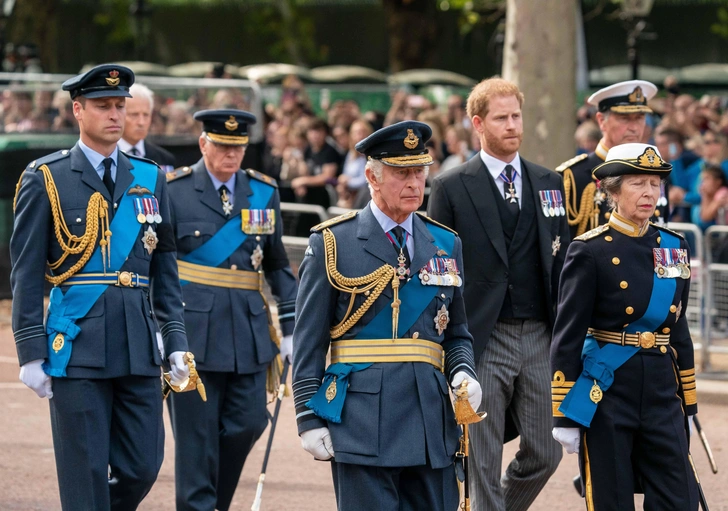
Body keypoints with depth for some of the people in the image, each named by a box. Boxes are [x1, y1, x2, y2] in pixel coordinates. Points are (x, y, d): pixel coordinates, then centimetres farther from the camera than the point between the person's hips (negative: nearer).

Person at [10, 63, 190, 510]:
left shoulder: (151, 179, 12)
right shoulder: (47, 179, 0)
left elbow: (165, 268, 15)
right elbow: (26, 272, -1)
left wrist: (176, 340, 7)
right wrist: (31, 352, -6)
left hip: (139, 349, 4)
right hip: (77, 347, -4)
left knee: (143, 466, 4)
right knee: (86, 473, -2)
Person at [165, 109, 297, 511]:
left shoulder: (263, 193, 10)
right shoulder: (173, 191, -2)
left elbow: (278, 266, 16)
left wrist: (290, 328, 10)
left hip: (248, 332, 4)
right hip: (193, 331, -4)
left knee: (247, 425, 2)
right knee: (197, 435, -1)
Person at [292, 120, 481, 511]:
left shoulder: (446, 245, 14)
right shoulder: (333, 243, 1)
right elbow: (309, 342, 0)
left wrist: (463, 374, -2)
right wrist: (309, 417, -6)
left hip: (432, 423, 4)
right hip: (362, 420, -4)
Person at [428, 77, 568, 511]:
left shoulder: (551, 184, 11)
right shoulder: (452, 187, -2)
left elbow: (564, 263, 13)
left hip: (541, 338, 4)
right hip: (484, 342, -4)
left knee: (545, 453, 6)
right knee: (484, 463, 0)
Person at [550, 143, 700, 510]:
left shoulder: (674, 247, 9)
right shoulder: (591, 250, -7)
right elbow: (567, 336, -8)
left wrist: (688, 404, 16)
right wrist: (563, 417, -10)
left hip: (661, 393, 5)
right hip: (606, 393, -5)